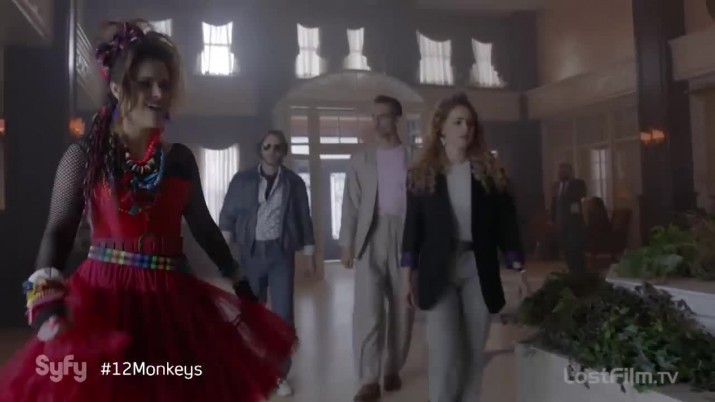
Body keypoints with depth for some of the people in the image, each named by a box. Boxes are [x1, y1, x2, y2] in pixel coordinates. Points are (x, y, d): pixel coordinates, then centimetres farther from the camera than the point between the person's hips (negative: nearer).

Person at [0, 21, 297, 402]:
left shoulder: (180, 158, 6)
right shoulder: (85, 155, -2)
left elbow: (203, 226, 12)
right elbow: (58, 231, -6)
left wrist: (239, 281, 13)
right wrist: (45, 300, -20)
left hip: (171, 300, 3)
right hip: (105, 296, -2)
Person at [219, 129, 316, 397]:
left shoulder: (294, 182, 4)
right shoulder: (242, 180, 3)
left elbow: (304, 220, 6)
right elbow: (228, 214, 3)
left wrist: (310, 255, 5)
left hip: (281, 253, 0)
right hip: (250, 252, 1)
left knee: (283, 315, -2)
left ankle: (280, 374, 12)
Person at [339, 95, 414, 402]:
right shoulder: (360, 160, 11)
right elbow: (351, 204, 7)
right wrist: (346, 243, 0)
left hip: (406, 236, 0)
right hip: (370, 238, 0)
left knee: (402, 308, 7)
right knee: (367, 309, -7)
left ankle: (393, 370, 24)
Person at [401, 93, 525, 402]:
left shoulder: (490, 172, 4)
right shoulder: (422, 174, 2)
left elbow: (506, 223, 4)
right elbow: (413, 226, 3)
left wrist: (519, 271, -4)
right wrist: (409, 275, 1)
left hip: (478, 270, 2)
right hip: (438, 271, -1)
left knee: (474, 353, 9)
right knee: (443, 355, -6)